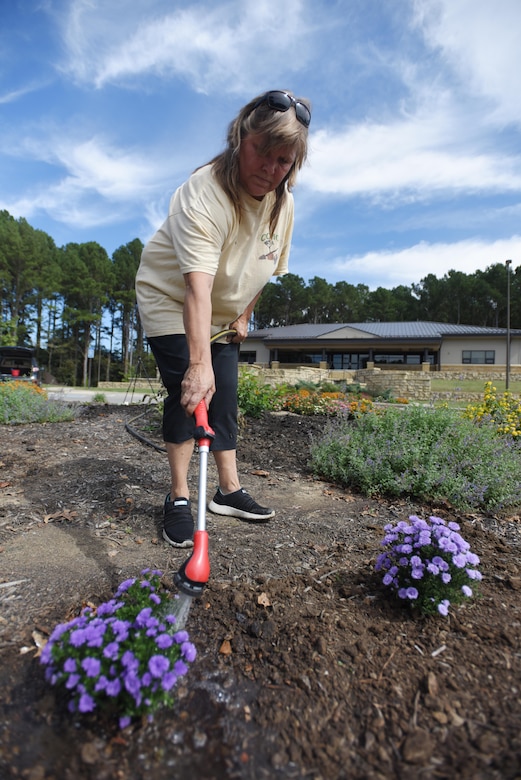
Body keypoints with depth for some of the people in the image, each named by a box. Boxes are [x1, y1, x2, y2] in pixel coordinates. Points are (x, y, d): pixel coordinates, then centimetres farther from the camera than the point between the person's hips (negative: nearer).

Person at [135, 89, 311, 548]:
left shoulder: (283, 202, -7)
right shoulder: (203, 195, -31)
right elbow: (197, 287, -44)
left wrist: (244, 316, 5)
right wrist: (199, 363, -52)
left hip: (226, 312, 6)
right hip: (171, 301, -5)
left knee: (225, 397, 2)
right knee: (188, 392, -15)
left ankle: (230, 491, 12)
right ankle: (179, 497, -2)